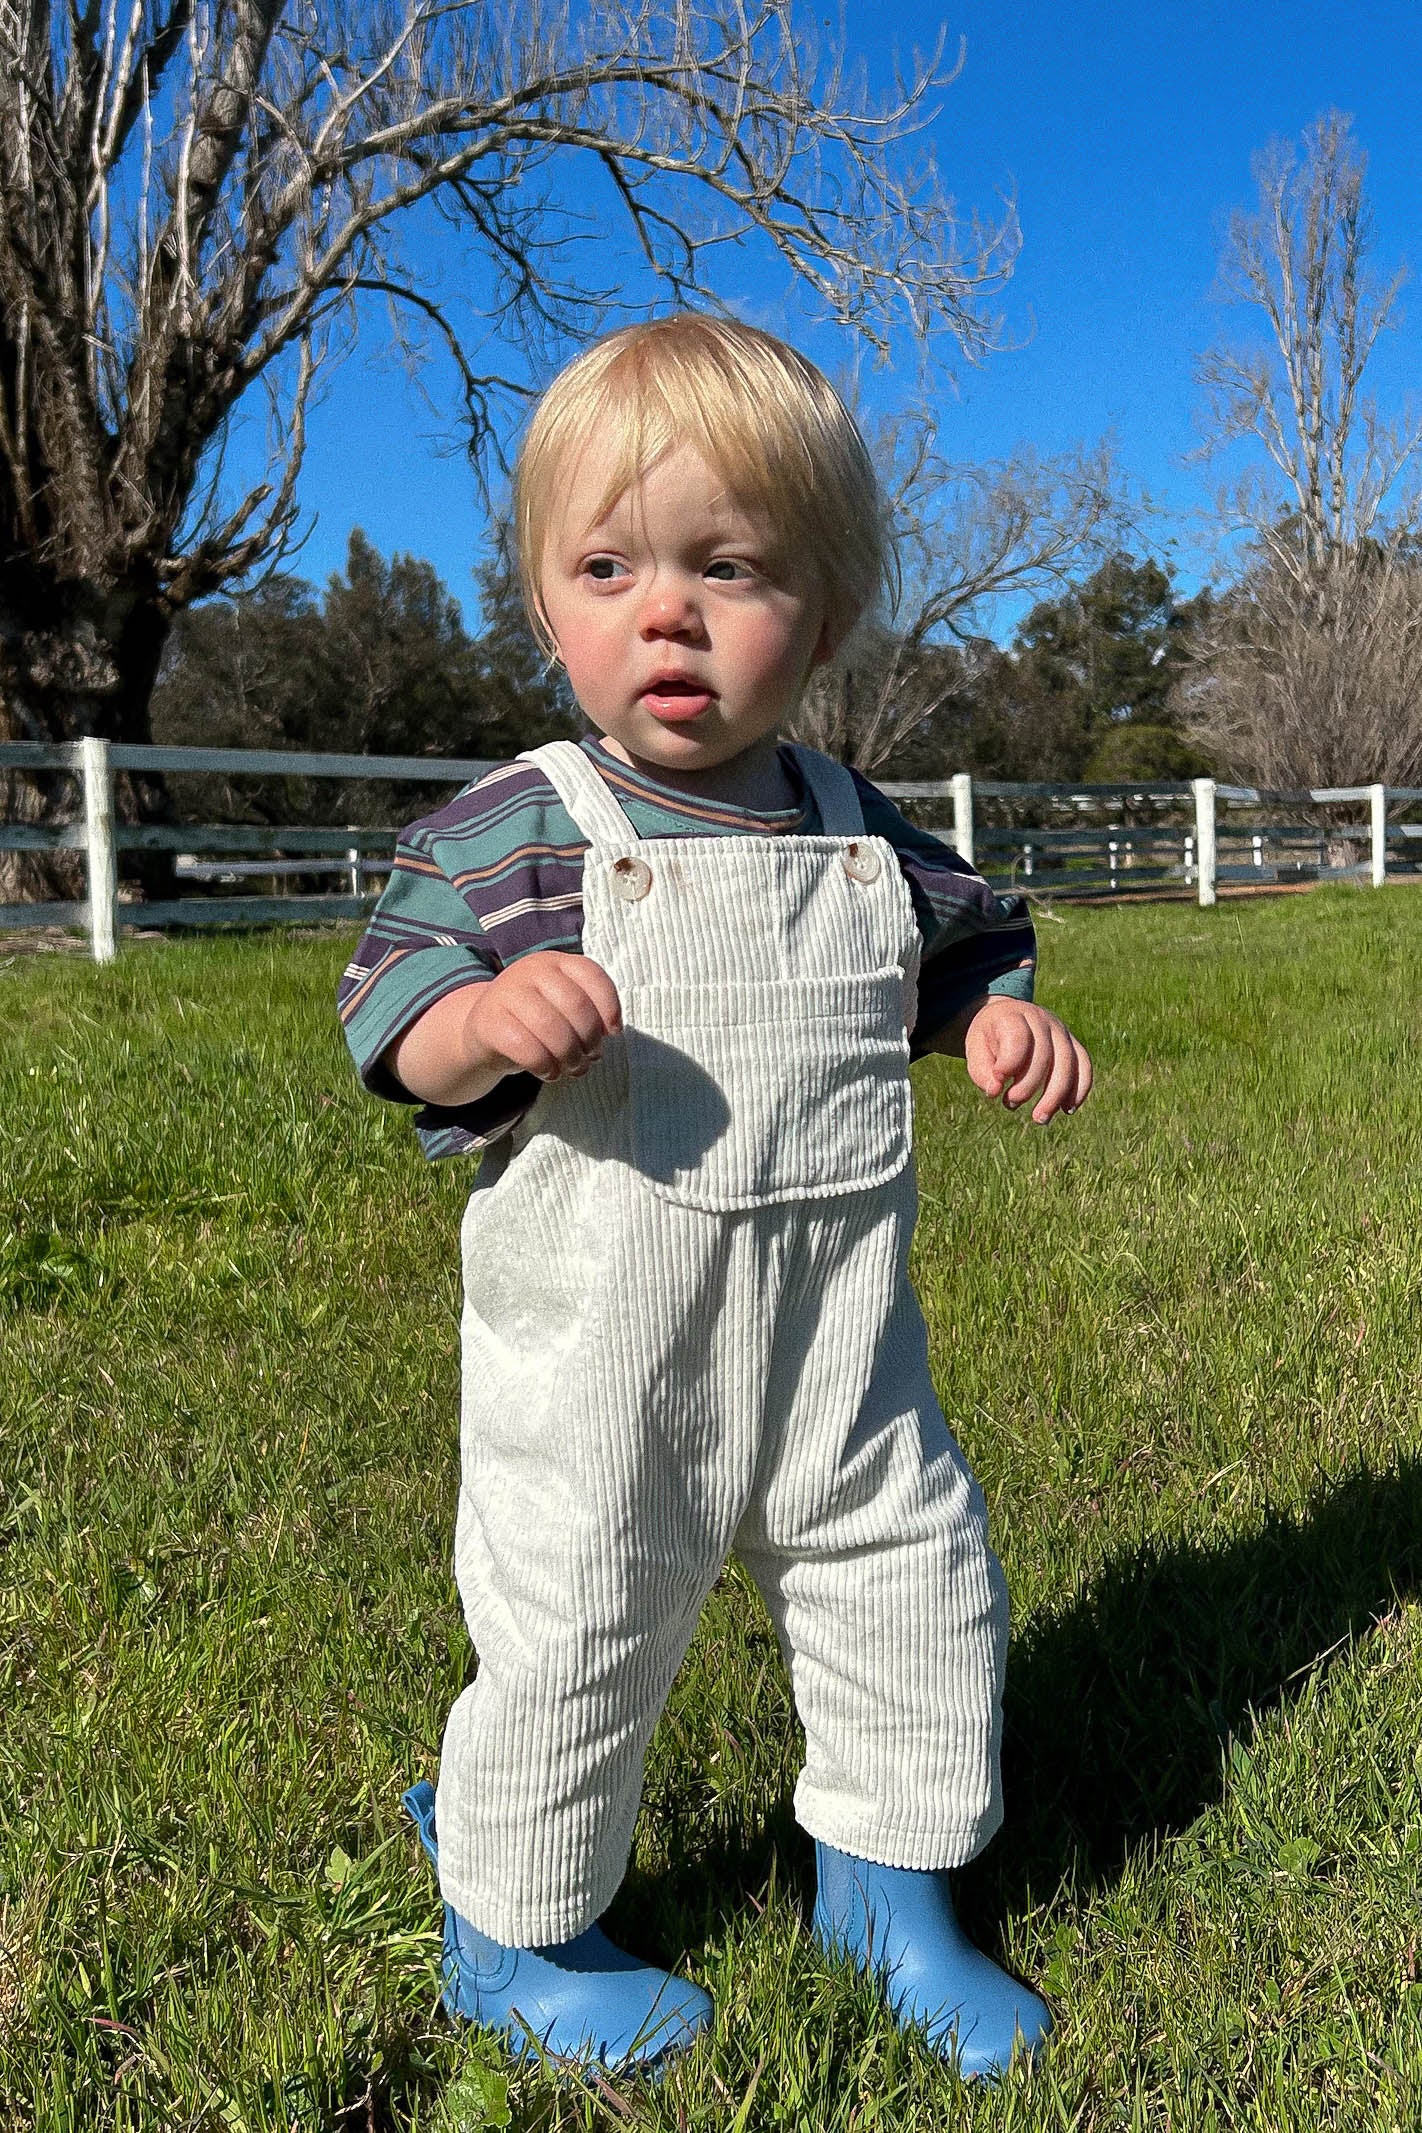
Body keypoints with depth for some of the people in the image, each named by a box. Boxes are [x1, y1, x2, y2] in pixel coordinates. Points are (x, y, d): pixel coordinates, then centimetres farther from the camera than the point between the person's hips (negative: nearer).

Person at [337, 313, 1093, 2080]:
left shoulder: (859, 831, 4)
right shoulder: (510, 827, -10)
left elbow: (956, 937, 19)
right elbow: (391, 993, -9)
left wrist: (1003, 1016, -1)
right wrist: (480, 1018, -31)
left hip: (836, 1325, 5)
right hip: (602, 1347, -4)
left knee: (913, 1586, 15)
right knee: (578, 1633, 9)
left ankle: (889, 1880, 42)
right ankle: (512, 1933, 38)